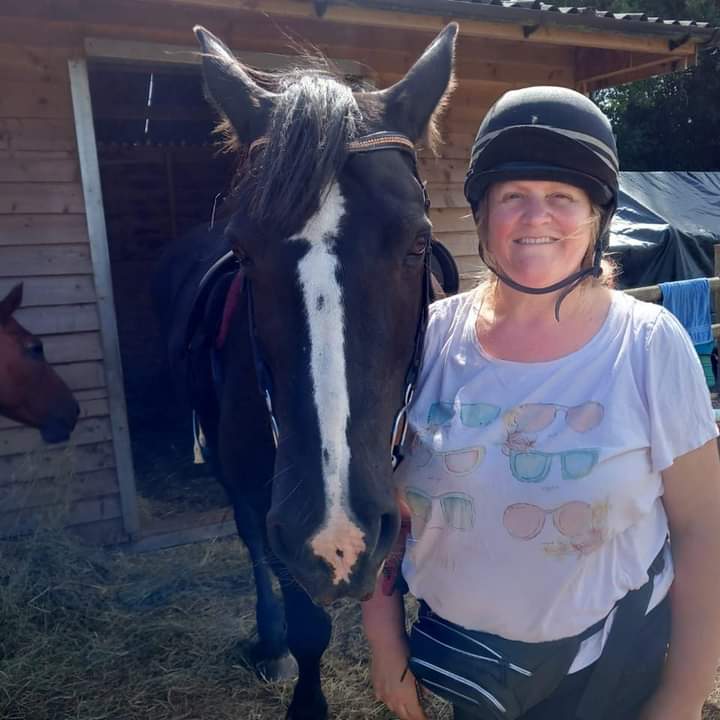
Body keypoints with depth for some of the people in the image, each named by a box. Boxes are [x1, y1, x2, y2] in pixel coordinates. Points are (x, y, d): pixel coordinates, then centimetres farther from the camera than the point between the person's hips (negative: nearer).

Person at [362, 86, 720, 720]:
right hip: (456, 654, 2)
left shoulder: (651, 346, -15)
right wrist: (386, 642, 0)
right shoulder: (432, 336, -11)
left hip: (605, 667, -1)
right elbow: (383, 501, -2)